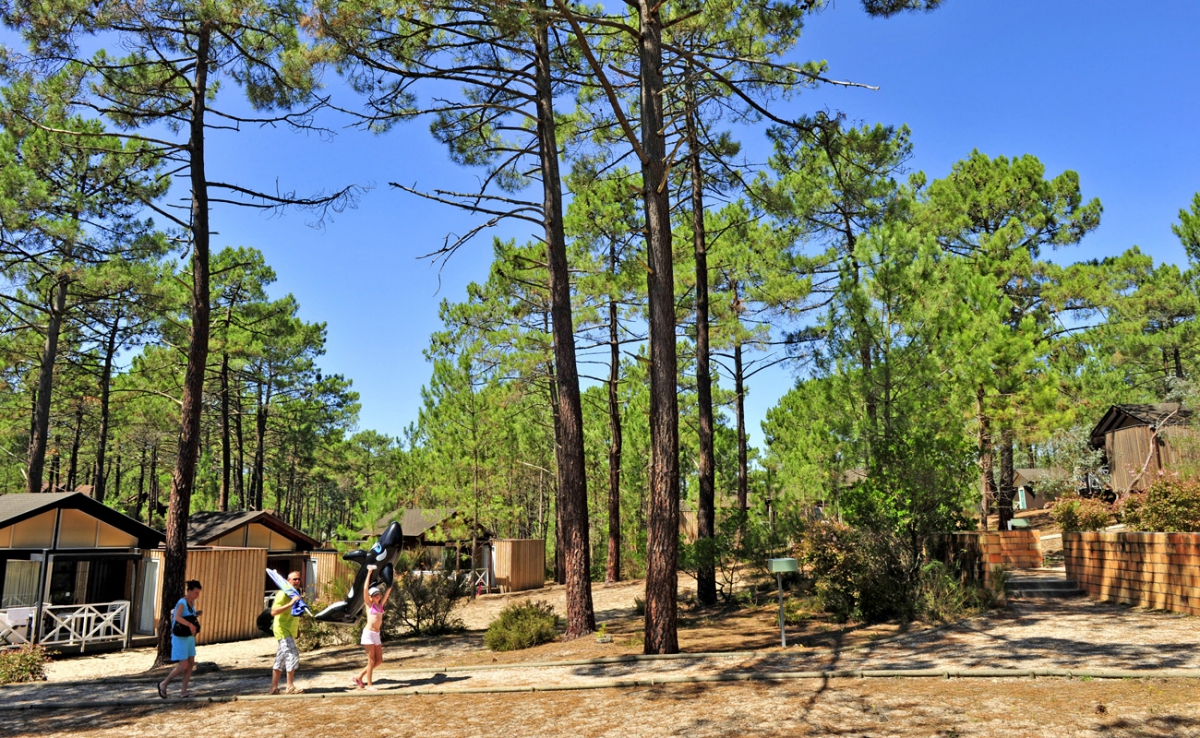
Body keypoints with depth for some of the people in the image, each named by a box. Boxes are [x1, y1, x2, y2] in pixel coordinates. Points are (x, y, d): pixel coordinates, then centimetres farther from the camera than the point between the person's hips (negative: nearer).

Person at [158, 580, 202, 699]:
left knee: (191, 664, 4)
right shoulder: (182, 603, -21)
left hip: (189, 637, 8)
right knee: (183, 666, -9)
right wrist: (190, 624, -53)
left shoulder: (192, 602, 6)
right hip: (180, 638, -8)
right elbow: (177, 617, -40)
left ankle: (183, 690, 11)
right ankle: (164, 684, 12)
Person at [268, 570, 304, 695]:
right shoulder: (282, 594, -14)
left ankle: (274, 687, 18)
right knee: (293, 655, -15)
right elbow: (273, 612, -26)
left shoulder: (296, 593, 14)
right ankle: (290, 687, -8)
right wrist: (290, 603, -33)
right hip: (282, 630, -9)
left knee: (281, 660, 12)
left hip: (290, 631, 9)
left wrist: (298, 629, 22)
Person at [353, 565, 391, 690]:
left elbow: (388, 592, 16)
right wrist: (369, 573, -16)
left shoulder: (380, 604, 13)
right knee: (371, 660, -4)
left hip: (377, 635, 7)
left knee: (379, 660, 7)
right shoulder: (369, 604, -2)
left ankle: (359, 677, 19)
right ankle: (369, 684, 6)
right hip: (369, 633, -7)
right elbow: (365, 589, -12)